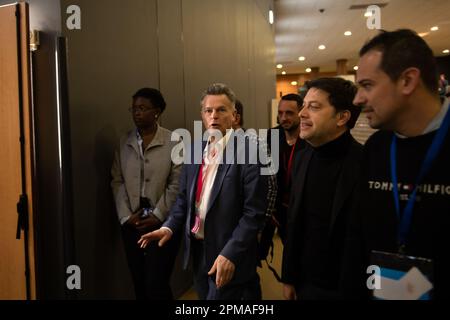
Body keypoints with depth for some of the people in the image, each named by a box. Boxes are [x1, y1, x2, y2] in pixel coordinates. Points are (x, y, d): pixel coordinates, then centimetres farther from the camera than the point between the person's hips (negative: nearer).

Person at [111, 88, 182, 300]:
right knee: (139, 283, 11)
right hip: (132, 223, 4)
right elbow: (117, 181, 5)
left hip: (162, 223, -4)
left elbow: (177, 183, -8)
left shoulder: (173, 142, -6)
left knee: (156, 284, -6)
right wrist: (126, 216, -4)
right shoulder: (124, 142, 7)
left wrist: (157, 216, -10)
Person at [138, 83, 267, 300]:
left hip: (229, 253, -6)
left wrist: (230, 253, -23)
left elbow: (254, 211, -18)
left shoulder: (249, 150, -15)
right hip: (198, 250, 6)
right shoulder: (195, 150, 6)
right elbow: (184, 198, 12)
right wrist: (170, 227, -4)